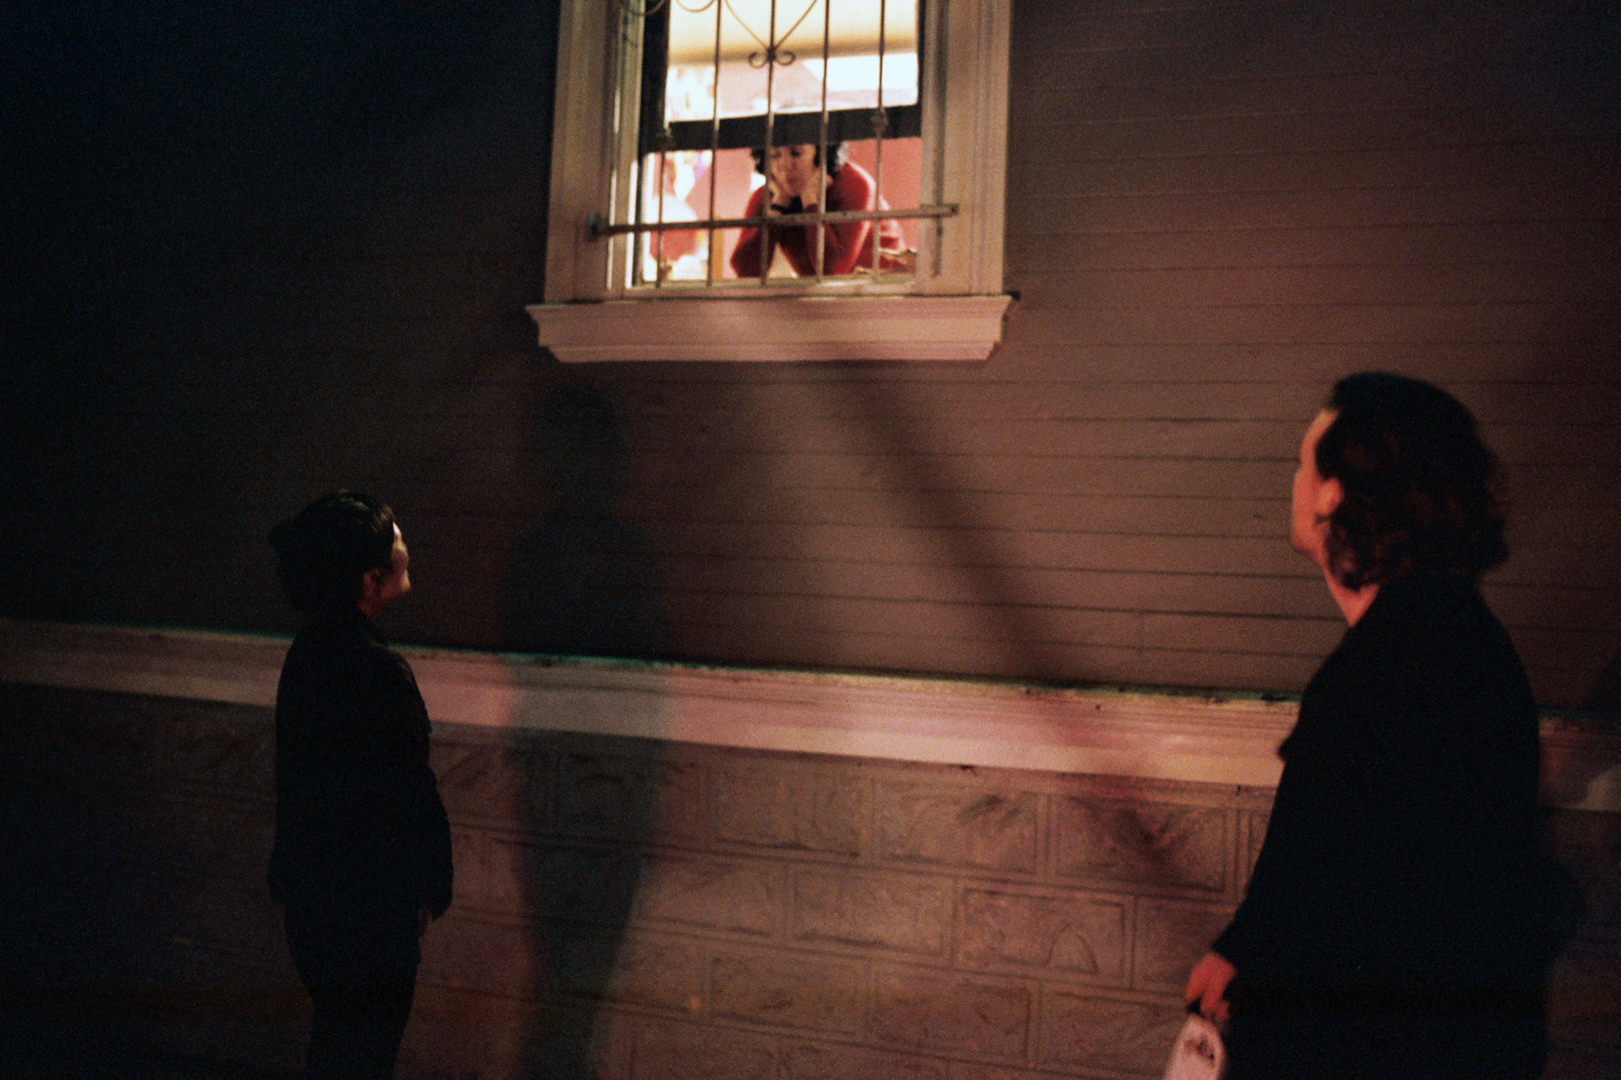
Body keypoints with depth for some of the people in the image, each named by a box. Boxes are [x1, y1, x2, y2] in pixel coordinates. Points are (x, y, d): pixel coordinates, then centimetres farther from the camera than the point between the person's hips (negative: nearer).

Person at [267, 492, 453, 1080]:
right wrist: (429, 888, -8)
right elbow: (411, 792, -22)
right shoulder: (378, 671, -27)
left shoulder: (311, 650, 3)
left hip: (309, 885, 9)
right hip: (367, 902, -9)